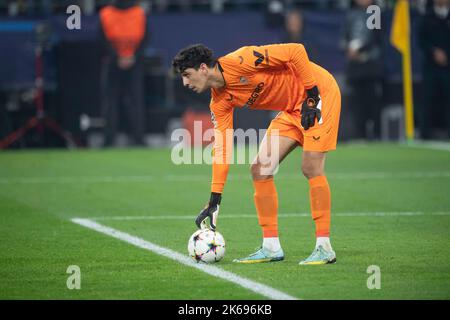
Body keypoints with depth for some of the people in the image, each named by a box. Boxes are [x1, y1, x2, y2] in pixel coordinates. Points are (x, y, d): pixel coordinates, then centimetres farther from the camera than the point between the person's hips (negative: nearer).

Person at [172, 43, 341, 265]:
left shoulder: (238, 62, -26)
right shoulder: (220, 102, -1)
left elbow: (296, 51, -25)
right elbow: (221, 149, 2)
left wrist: (312, 95, -23)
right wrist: (214, 200, -1)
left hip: (318, 91, -8)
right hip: (292, 109, 8)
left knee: (311, 168, -16)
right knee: (259, 170, 1)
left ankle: (324, 248, -10)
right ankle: (271, 248, 6)